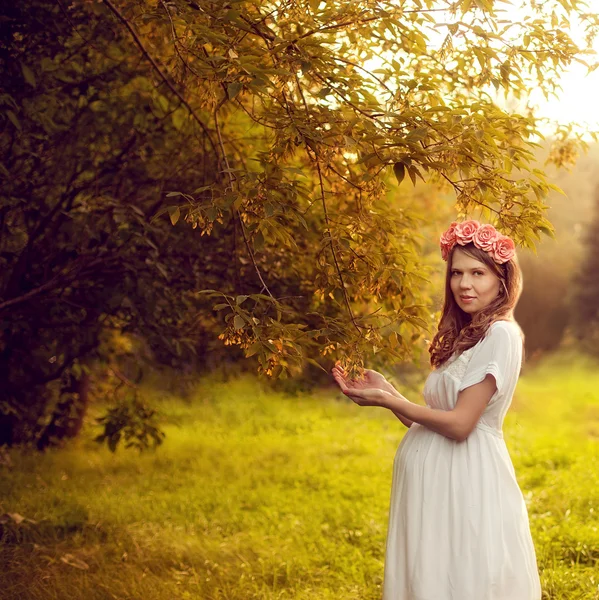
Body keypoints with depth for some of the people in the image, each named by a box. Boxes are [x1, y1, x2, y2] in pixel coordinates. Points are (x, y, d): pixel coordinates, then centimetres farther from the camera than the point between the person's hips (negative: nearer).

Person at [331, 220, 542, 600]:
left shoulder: (501, 334, -13)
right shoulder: (463, 336, 15)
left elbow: (460, 425, -18)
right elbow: (432, 420, 10)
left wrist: (388, 401, -12)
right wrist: (385, 390, 6)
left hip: (467, 480, -8)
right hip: (437, 481, 9)